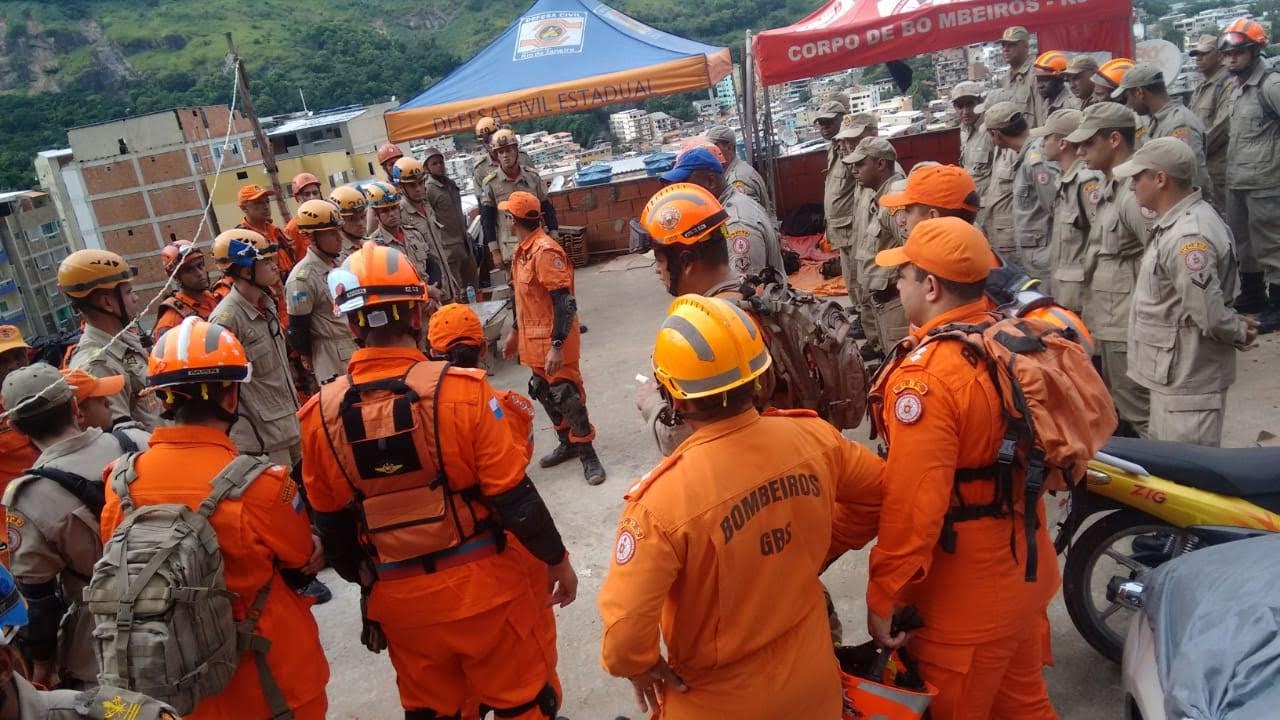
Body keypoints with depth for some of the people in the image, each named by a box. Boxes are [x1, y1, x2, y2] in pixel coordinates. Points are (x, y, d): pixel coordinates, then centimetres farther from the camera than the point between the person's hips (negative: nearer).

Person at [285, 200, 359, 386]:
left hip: (361, 353, 8)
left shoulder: (337, 264, 7)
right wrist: (309, 359, -3)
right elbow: (297, 331, -14)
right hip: (335, 367, -8)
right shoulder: (302, 278, -18)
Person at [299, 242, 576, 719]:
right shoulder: (461, 390, -19)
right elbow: (514, 498, -15)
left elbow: (333, 526, 4)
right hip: (480, 584, -3)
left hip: (397, 597, 4)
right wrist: (557, 559, 1)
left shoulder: (321, 415, -7)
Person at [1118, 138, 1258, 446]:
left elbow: (1209, 313, -25)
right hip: (1173, 373, 10)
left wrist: (1240, 332, -7)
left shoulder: (1188, 237, -26)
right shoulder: (1178, 222, 9)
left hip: (1187, 379, -10)